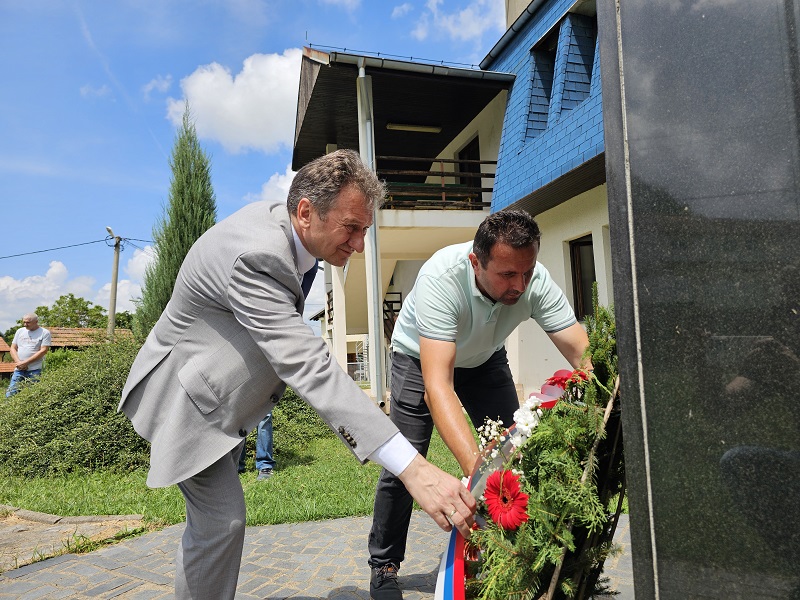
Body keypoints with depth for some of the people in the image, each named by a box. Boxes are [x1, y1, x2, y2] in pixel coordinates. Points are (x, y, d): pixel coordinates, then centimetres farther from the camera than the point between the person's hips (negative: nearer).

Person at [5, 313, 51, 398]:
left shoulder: (44, 333, -1)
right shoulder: (20, 331, 14)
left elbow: (43, 351, -8)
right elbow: (13, 348, 13)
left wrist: (25, 362, -12)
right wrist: (18, 362, -5)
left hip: (35, 370, -4)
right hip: (19, 369, 5)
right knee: (10, 395, -2)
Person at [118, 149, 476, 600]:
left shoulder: (274, 217, -8)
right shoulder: (254, 257, -37)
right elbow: (311, 369, -45)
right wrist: (414, 469, -49)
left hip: (218, 391, 9)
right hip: (185, 395, -9)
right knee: (223, 519, -10)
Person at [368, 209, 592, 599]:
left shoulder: (536, 281, -28)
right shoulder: (440, 279, -41)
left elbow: (583, 354, -29)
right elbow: (437, 384, -48)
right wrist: (474, 464, -60)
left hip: (484, 360, 4)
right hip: (422, 358, -3)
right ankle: (383, 565, 12)